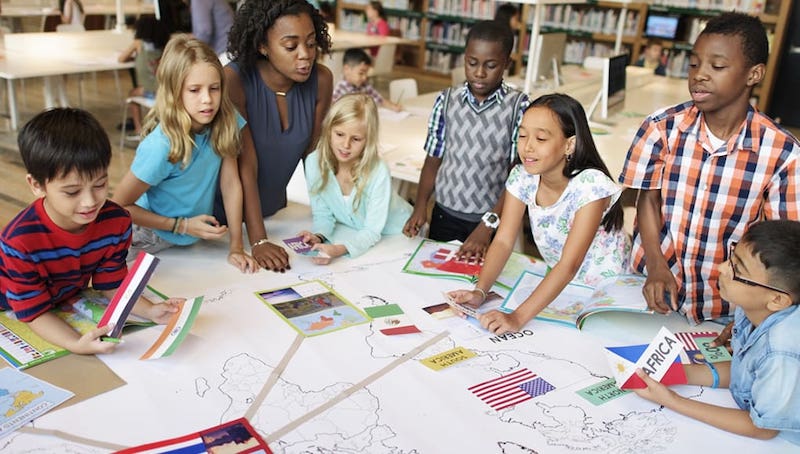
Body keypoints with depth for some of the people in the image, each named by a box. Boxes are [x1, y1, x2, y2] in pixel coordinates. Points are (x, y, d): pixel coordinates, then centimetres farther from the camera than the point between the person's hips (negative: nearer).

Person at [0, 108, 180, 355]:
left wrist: (151, 311, -25)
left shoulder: (117, 221, -21)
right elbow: (35, 312, -24)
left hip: (71, 303, 6)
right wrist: (76, 344, -42)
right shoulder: (20, 241, -34)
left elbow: (111, 284, -8)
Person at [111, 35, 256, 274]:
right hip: (155, 241, -4)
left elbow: (231, 183, -14)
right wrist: (182, 226, -22)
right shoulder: (161, 146, -34)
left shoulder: (225, 122, -21)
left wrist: (237, 248, -13)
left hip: (198, 236, 5)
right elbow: (120, 205, -22)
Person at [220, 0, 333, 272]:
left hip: (274, 209, 4)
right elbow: (246, 165, -27)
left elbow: (314, 154, -6)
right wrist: (257, 241, -29)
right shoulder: (235, 80, -27)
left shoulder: (321, 80, -15)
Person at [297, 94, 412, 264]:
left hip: (396, 235, -2)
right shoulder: (314, 162, -15)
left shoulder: (378, 173, -26)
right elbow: (323, 214, -5)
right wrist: (318, 237, -27)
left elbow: (372, 231, -23)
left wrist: (339, 249, -41)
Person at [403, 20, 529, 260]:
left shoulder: (519, 106, -9)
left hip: (494, 220, -2)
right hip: (445, 216, 2)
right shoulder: (446, 100, 0)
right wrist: (420, 206, -7)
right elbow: (433, 160, 6)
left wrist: (487, 226, -19)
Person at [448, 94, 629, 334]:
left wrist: (518, 318, -42)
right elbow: (503, 241, -13)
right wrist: (479, 291, -30)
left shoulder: (590, 185, -27)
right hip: (557, 287, 5)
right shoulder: (522, 177, -11)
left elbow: (569, 265, -33)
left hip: (606, 291, -4)